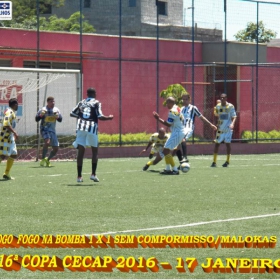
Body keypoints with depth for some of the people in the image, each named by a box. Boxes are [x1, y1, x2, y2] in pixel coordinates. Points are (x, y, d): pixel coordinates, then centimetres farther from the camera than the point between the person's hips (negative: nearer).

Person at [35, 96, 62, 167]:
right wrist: (41, 115, -28)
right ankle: (43, 159, -23)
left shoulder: (56, 110, 7)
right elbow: (36, 119, -9)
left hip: (52, 130, 6)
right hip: (44, 129, -6)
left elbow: (60, 120, 10)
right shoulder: (43, 110, -7)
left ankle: (47, 160, 27)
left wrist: (58, 117, -12)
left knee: (56, 148, 5)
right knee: (47, 142, -32)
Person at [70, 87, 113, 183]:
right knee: (94, 151, 12)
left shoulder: (81, 103, 15)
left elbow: (72, 114, 15)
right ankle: (93, 174, 6)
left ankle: (79, 176, -1)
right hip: (92, 128, -3)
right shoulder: (96, 103, 3)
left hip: (81, 128, 3)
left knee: (81, 152, 3)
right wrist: (109, 117, 10)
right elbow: (100, 117, -7)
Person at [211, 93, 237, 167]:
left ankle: (227, 161, 8)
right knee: (217, 143, 0)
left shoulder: (230, 106, -6)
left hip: (228, 128, -3)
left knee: (227, 143, -4)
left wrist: (232, 124, -25)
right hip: (220, 128, 3)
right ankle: (214, 162, 4)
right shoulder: (218, 106, 5)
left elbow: (234, 117, -9)